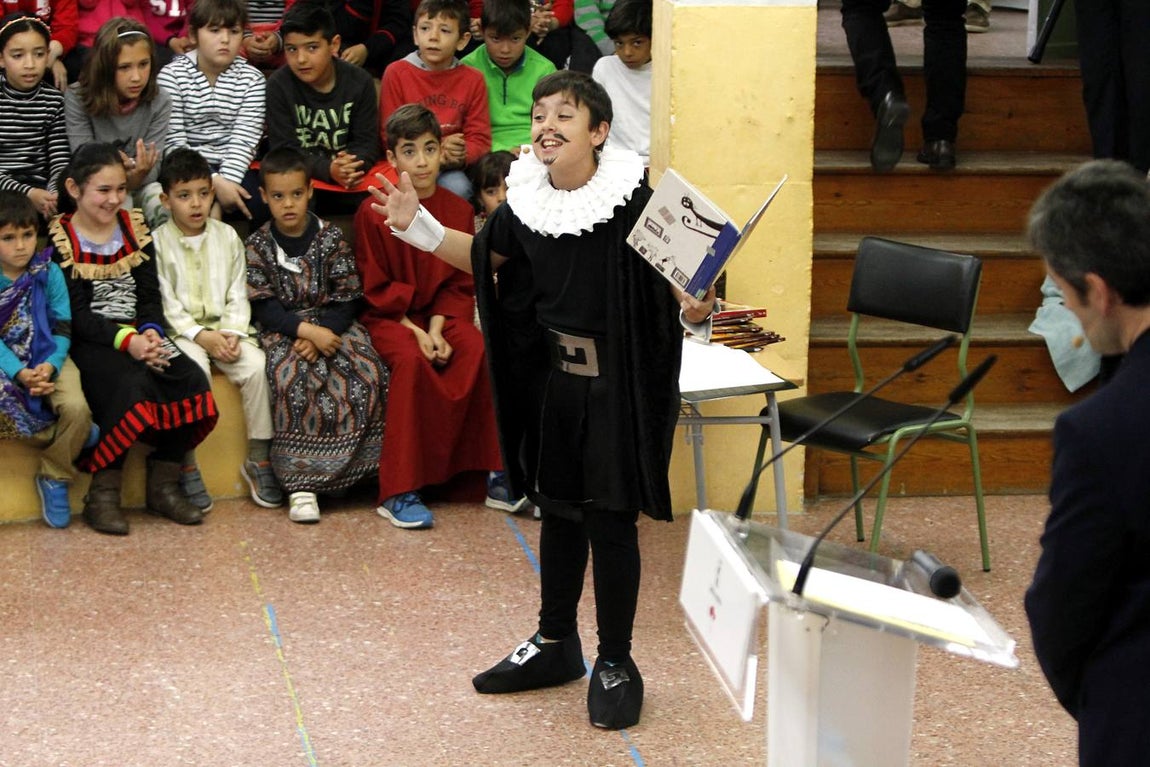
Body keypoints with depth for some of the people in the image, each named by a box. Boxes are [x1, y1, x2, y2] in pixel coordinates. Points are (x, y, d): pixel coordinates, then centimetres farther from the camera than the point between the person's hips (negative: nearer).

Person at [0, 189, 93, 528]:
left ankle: (54, 478, -1)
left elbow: (62, 328, -4)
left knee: (76, 407, -26)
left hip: (47, 358, 1)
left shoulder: (49, 272, -2)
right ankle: (69, 437, -9)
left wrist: (50, 365, -23)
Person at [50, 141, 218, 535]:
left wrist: (150, 333, -12)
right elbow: (76, 313, -11)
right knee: (130, 385, -33)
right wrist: (126, 340, -24)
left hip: (138, 335, 5)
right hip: (89, 342, -5)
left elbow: (150, 295, 9)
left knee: (190, 380, -20)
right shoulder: (60, 237, -5)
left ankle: (163, 486, -6)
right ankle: (102, 494, -19)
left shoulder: (133, 225, 11)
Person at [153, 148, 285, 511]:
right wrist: (201, 336, -17)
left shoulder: (227, 237, 10)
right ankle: (186, 464, -23)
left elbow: (238, 295, 8)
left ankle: (259, 458, -11)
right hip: (182, 331, -3)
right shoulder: (158, 243, -1)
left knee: (257, 366, -24)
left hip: (225, 329, 3)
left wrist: (232, 334, -10)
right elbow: (165, 303, -6)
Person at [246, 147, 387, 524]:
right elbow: (263, 306, -5)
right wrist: (305, 330, -19)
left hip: (332, 325, 2)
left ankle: (366, 464, -16)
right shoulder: (258, 246, 3)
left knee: (368, 375, -27)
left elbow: (346, 297, 0)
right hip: (282, 332, -2)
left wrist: (323, 332, -17)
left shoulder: (331, 238, 4)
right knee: (291, 380, -33)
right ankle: (300, 482, -33)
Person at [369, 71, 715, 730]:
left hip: (618, 379, -5)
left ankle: (616, 664, 17)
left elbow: (675, 275, -11)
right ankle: (555, 644, 34)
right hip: (552, 374, 5)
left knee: (610, 518, 2)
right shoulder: (528, 199, -1)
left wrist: (694, 306, -32)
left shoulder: (631, 199, -16)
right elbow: (484, 256, 16)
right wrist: (419, 226, 6)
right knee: (558, 508, 18)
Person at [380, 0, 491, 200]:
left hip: (452, 168, 1)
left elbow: (480, 139, 4)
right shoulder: (397, 73, 0)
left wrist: (461, 156, -20)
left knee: (457, 187, -30)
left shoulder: (473, 80, 5)